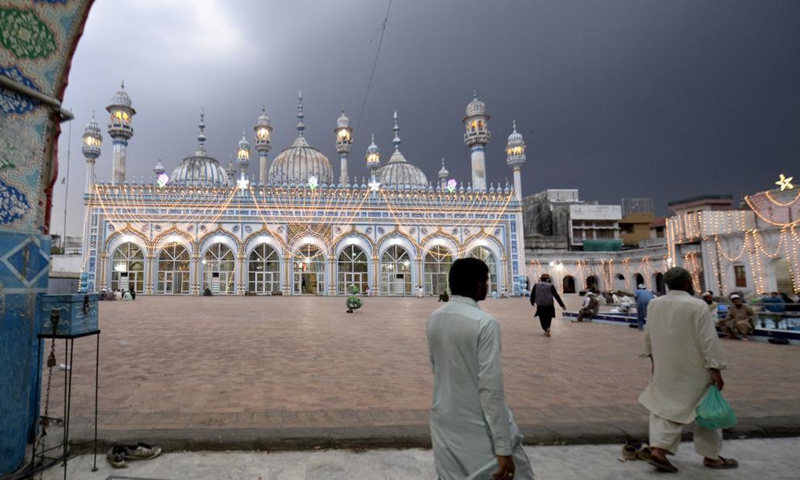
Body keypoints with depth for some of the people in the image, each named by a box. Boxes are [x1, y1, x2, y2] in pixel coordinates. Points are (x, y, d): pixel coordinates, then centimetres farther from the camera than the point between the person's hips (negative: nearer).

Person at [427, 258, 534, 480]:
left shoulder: (434, 318, -1)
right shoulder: (485, 323, -21)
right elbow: (491, 387, -22)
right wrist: (503, 449, -17)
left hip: (443, 421, 7)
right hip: (477, 427, -6)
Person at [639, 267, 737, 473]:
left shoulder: (654, 304, 0)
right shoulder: (698, 306, -17)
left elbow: (648, 336, 9)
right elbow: (708, 341, -17)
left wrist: (654, 359, 20)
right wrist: (716, 370, -12)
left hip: (665, 369, 5)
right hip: (694, 370, -4)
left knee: (667, 407, 12)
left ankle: (658, 450, -1)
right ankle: (711, 456, 25)